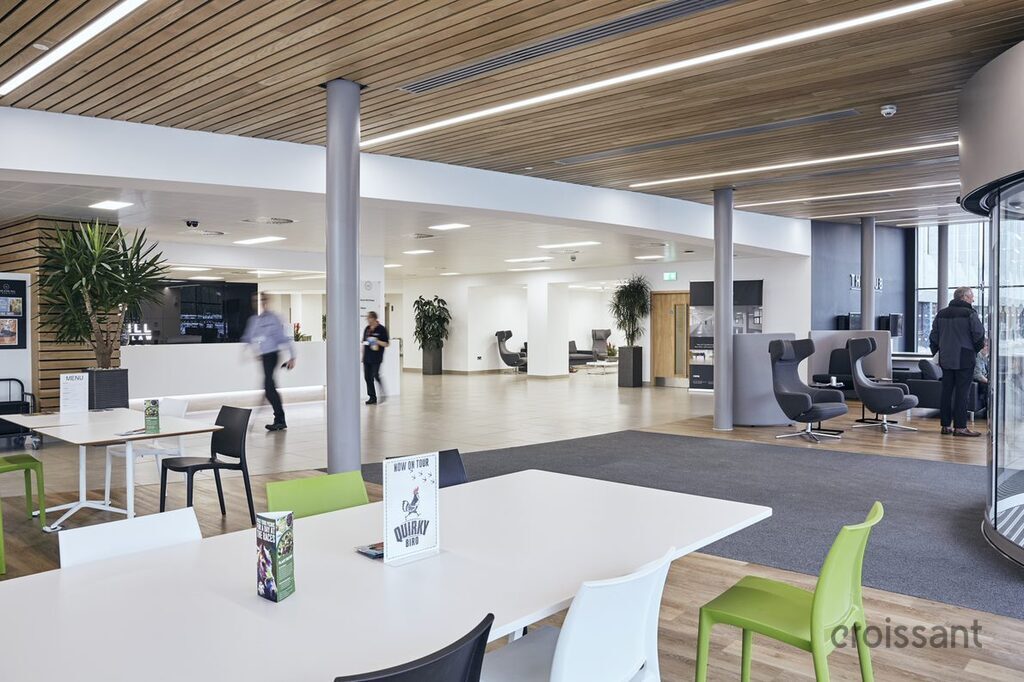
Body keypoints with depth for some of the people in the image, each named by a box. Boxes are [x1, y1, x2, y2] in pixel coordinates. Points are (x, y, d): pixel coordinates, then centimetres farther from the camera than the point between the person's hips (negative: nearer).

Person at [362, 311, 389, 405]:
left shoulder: (381, 329, -5)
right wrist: (362, 355, 15)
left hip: (376, 358, -6)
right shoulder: (367, 329, 13)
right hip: (367, 357, 6)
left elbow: (386, 344, -6)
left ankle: (383, 394, 9)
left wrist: (377, 341, -20)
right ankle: (372, 397, 11)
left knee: (376, 376, -11)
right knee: (367, 377, 4)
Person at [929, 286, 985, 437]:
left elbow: (934, 336, 11)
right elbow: (979, 335, -10)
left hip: (946, 359, 5)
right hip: (964, 359, -5)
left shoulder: (941, 314, 9)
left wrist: (936, 351, 20)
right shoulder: (970, 314, -8)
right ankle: (960, 427, -4)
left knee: (946, 391, 9)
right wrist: (977, 349, 7)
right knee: (961, 392, -4)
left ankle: (945, 425, 12)